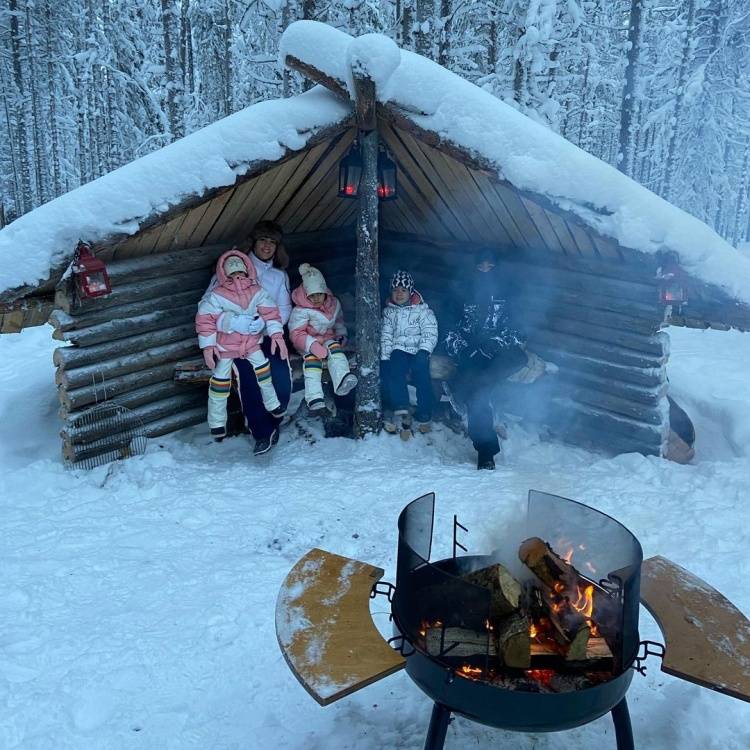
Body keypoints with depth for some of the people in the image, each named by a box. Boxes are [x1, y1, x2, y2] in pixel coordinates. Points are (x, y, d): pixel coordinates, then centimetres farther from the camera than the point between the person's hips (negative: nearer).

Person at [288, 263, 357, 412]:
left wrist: (341, 335, 7)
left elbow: (339, 321, 23)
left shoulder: (334, 304, 3)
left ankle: (342, 382, -54)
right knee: (312, 356, -34)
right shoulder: (300, 311, -14)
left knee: (335, 347, -30)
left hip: (328, 338, 3)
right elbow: (296, 334, -20)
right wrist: (313, 345, -34)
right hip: (307, 343, -3)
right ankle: (314, 397, -46)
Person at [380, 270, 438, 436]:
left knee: (421, 370, -34)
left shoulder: (422, 310, 9)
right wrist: (385, 357, -6)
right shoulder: (388, 312, 18)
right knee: (393, 369, -33)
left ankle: (424, 416, -30)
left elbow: (430, 333, -1)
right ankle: (401, 411, -40)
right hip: (398, 350, 2)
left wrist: (424, 351, -18)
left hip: (418, 350, -2)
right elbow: (385, 335, 9)